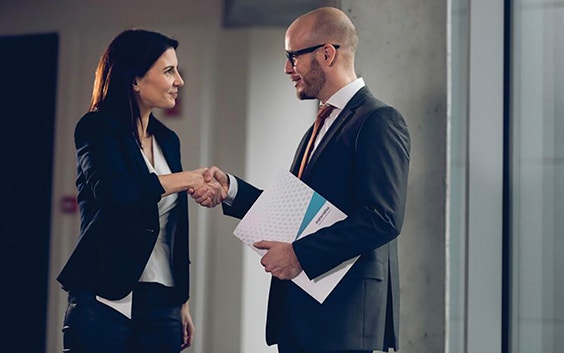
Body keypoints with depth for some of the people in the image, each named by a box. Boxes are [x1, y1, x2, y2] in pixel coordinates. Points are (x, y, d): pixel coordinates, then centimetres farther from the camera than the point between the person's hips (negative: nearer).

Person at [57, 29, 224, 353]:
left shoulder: (168, 140, 15)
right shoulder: (97, 129, -3)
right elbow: (111, 192, -23)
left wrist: (183, 302, 17)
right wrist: (187, 179, -16)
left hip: (161, 302, 6)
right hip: (105, 299, -6)